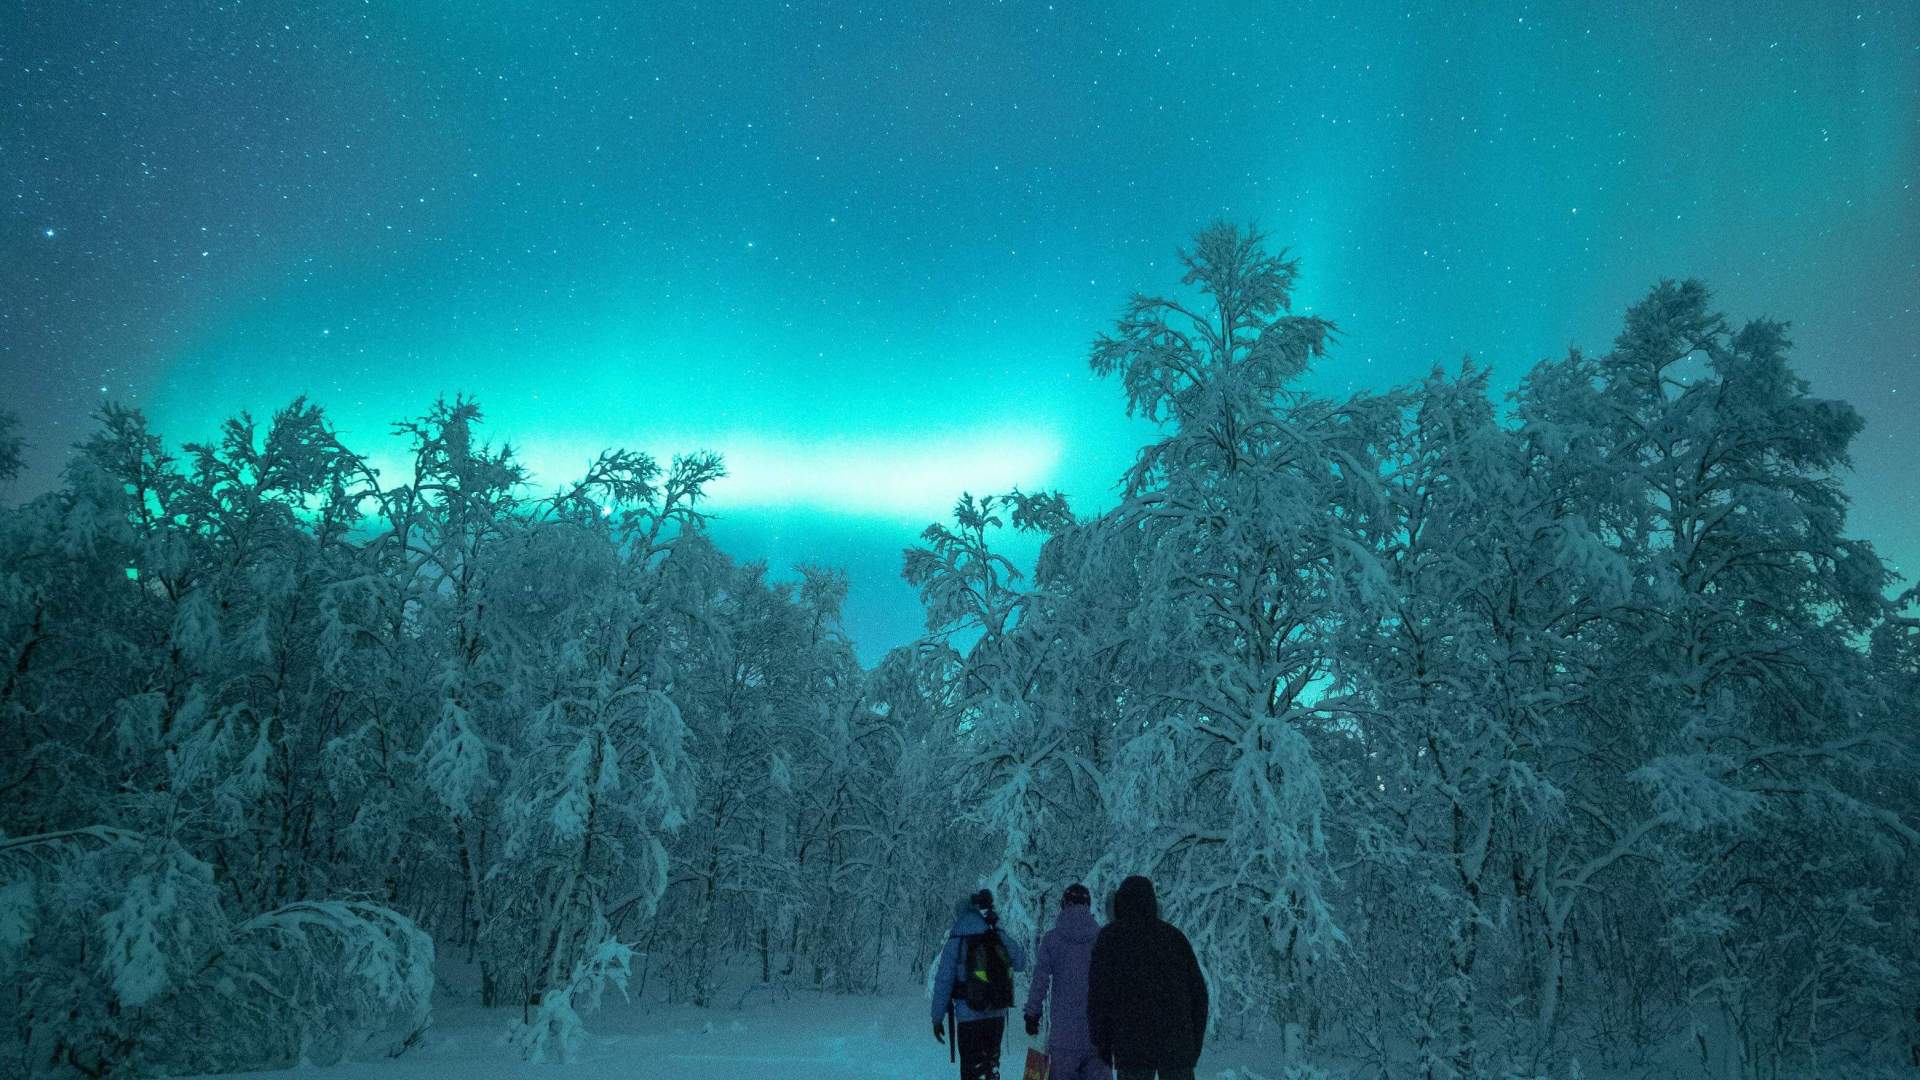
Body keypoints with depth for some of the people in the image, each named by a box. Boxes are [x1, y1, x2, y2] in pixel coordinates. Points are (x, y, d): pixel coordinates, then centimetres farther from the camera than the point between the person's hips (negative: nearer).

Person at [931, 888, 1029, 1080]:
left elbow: (943, 982, -7)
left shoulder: (956, 942, -8)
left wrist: (937, 1017, 1)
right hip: (998, 1014, 4)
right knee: (991, 1064, 21)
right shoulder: (999, 938, -1)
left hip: (969, 1017, -4)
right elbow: (1021, 963, 10)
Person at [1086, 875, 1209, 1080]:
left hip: (1132, 1048, -3)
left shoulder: (1110, 938, 0)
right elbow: (1198, 992, 11)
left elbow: (1098, 995, -3)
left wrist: (1101, 1042, 5)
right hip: (1178, 1046, 3)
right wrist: (1195, 1040, 17)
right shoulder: (1175, 936, 10)